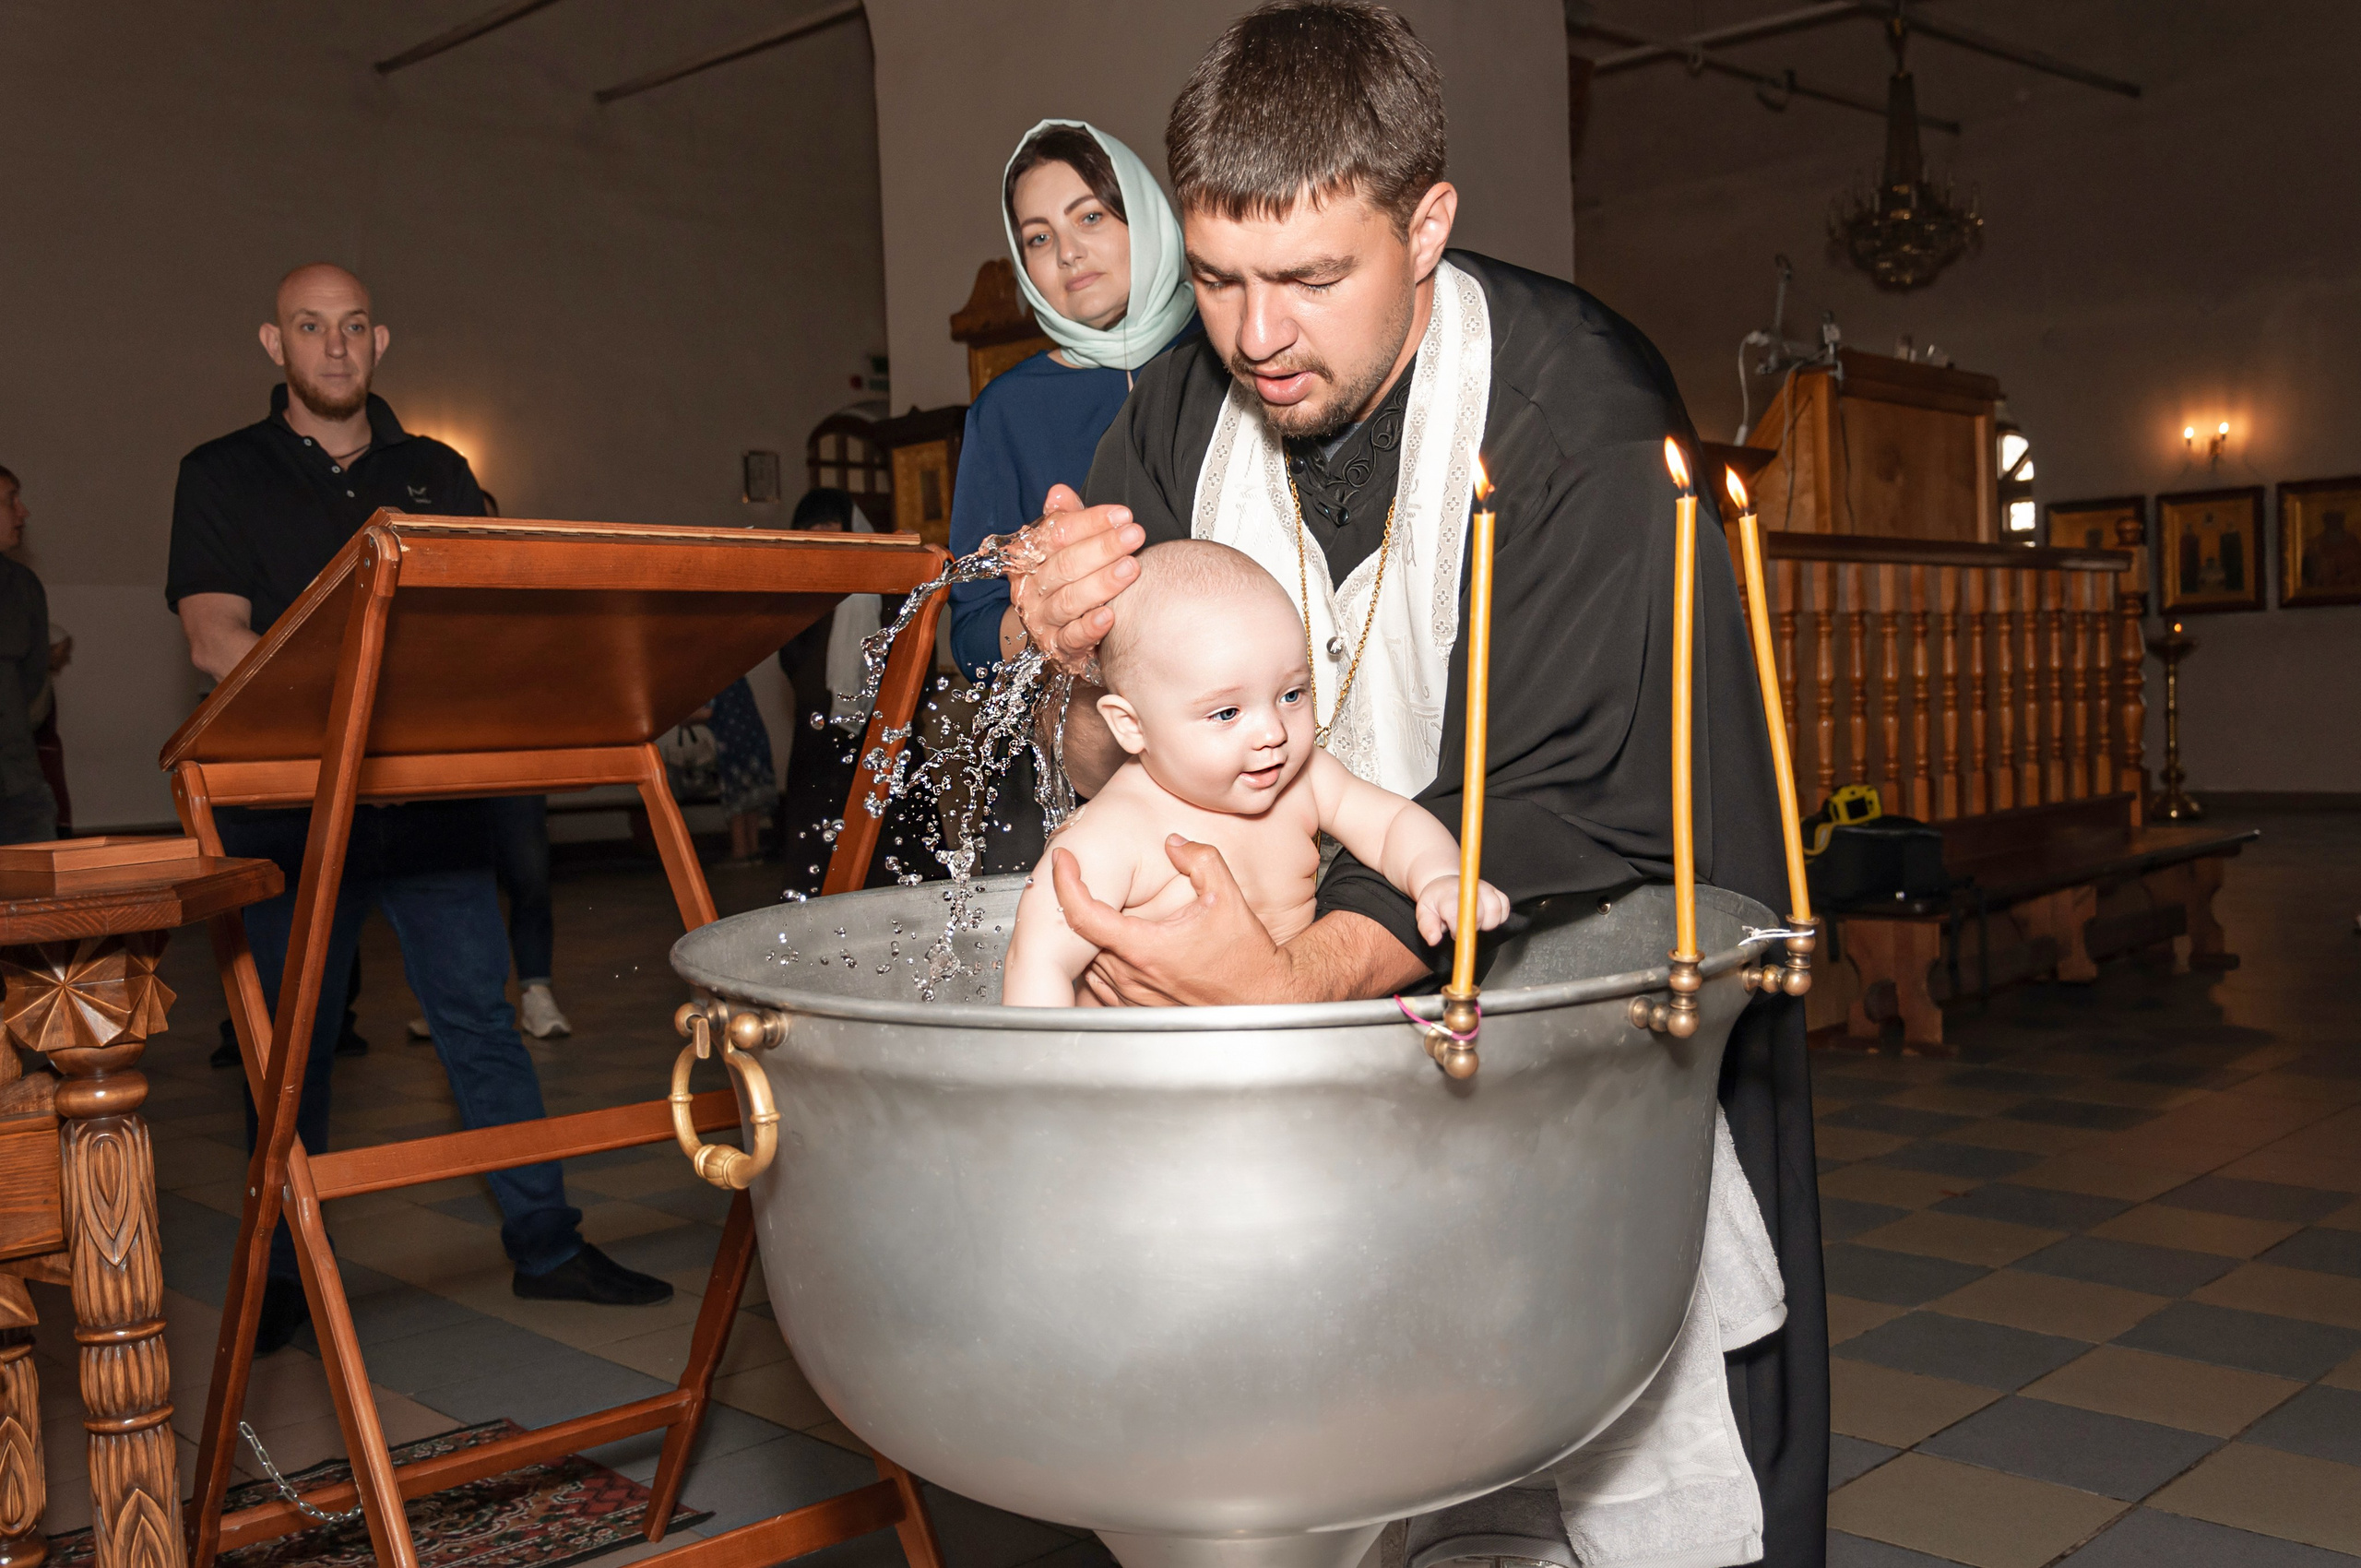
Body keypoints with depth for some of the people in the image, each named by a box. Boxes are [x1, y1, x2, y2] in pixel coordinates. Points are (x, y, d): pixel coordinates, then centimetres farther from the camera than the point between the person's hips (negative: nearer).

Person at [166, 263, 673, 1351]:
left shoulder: (436, 475, 14)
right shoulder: (222, 477, 5)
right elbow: (216, 638, -8)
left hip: (430, 791, 2)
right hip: (286, 800, -2)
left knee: (479, 1011, 2)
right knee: (289, 1036, 5)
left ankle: (544, 1243, 8)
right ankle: (282, 1273, 19)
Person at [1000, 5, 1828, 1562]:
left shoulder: (1582, 411, -22)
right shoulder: (1184, 412, -6)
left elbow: (1562, 813, -29)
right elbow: (1121, 783, -3)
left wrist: (1302, 978, -44)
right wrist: (1086, 672, -26)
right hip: (1334, 979, 4)